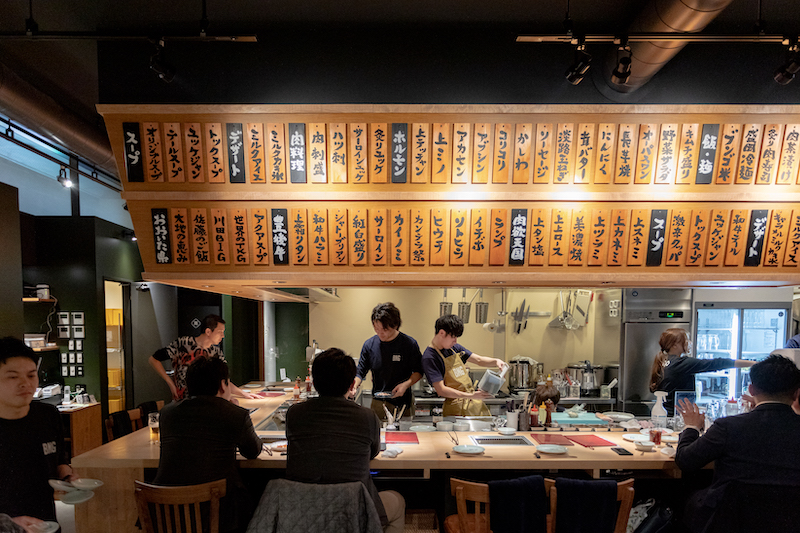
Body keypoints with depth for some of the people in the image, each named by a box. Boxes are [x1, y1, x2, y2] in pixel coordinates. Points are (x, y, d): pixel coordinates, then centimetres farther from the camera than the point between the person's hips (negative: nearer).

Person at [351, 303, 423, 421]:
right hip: (378, 404, 1)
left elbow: (418, 371, 1)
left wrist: (406, 384, -16)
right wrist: (354, 386, -13)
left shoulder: (409, 344, -8)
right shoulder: (369, 345, -2)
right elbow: (360, 372, 6)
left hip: (403, 404, -1)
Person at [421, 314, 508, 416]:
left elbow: (479, 360, 15)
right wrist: (471, 395, -24)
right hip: (457, 410, -7)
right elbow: (441, 390, -20)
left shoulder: (455, 347, 8)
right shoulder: (429, 357, -15)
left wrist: (496, 361, -6)